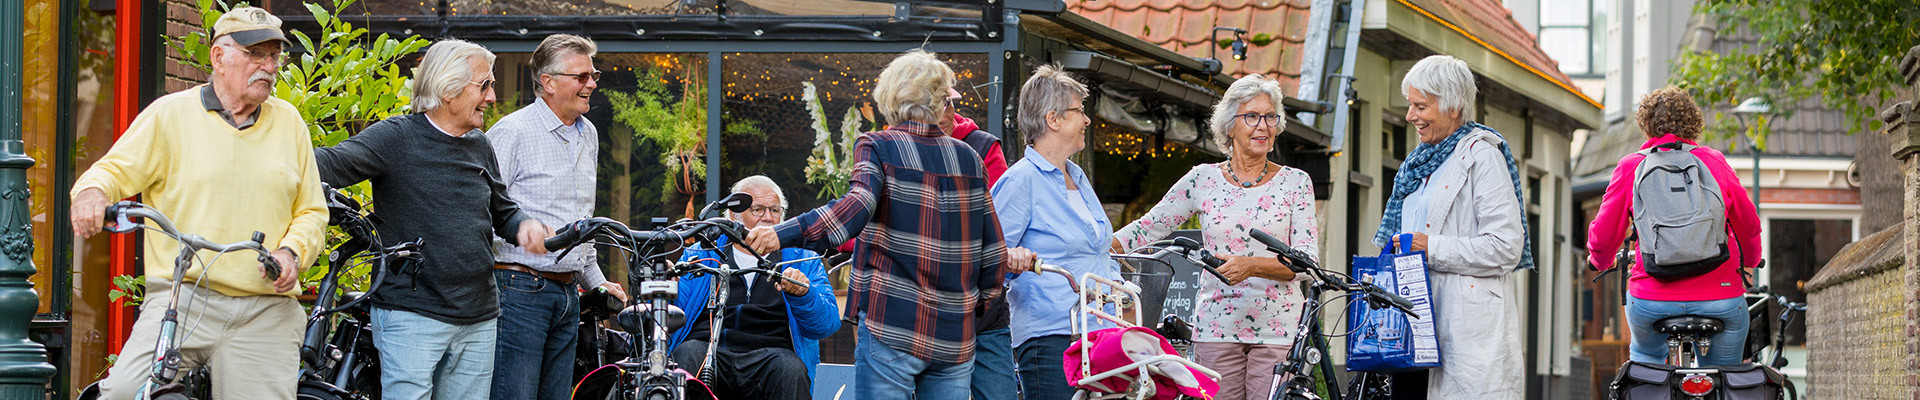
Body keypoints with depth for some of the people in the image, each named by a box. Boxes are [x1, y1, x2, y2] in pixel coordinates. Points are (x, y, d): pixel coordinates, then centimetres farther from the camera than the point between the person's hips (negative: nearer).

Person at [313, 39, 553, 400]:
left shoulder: (479, 147, 15)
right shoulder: (398, 137, -5)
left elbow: (502, 210, 26)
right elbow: (334, 163, -18)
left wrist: (524, 225, 2)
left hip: (479, 318, 6)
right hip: (412, 315, -6)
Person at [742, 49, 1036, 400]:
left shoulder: (877, 147, -1)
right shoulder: (969, 159, 9)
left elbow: (858, 206, -22)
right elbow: (993, 251, 9)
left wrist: (784, 234, -30)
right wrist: (984, 297, 27)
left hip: (892, 330, -4)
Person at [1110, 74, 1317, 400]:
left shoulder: (1295, 183, 5)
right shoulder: (1204, 180, 8)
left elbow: (1307, 260, -3)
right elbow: (1149, 227, 11)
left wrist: (1251, 265, -20)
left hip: (1279, 333, -1)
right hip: (1216, 328, 1)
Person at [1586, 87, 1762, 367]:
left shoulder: (1631, 166, 1)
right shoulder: (1715, 161, 4)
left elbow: (1603, 236, 3)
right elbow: (1749, 225, 12)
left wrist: (1599, 260, 26)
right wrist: (1750, 261, 33)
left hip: (1650, 301, 0)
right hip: (1720, 296, 0)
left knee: (1646, 355, 30)